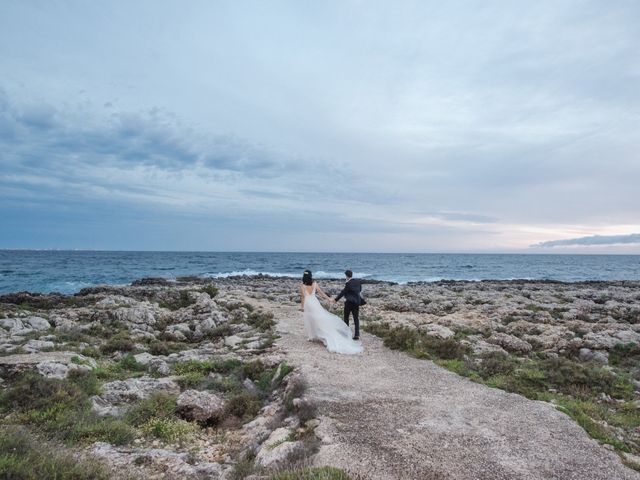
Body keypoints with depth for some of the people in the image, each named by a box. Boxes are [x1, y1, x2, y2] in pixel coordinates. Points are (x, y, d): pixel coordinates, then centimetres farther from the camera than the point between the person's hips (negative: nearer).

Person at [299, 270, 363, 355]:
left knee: (309, 321, 10)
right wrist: (329, 299, 10)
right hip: (315, 302, 3)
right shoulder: (314, 284, 1)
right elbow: (321, 292, 3)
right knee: (320, 319, 7)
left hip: (307, 304, -3)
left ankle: (312, 337, 17)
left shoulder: (302, 285, -9)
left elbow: (303, 296, -9)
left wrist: (302, 306, -1)